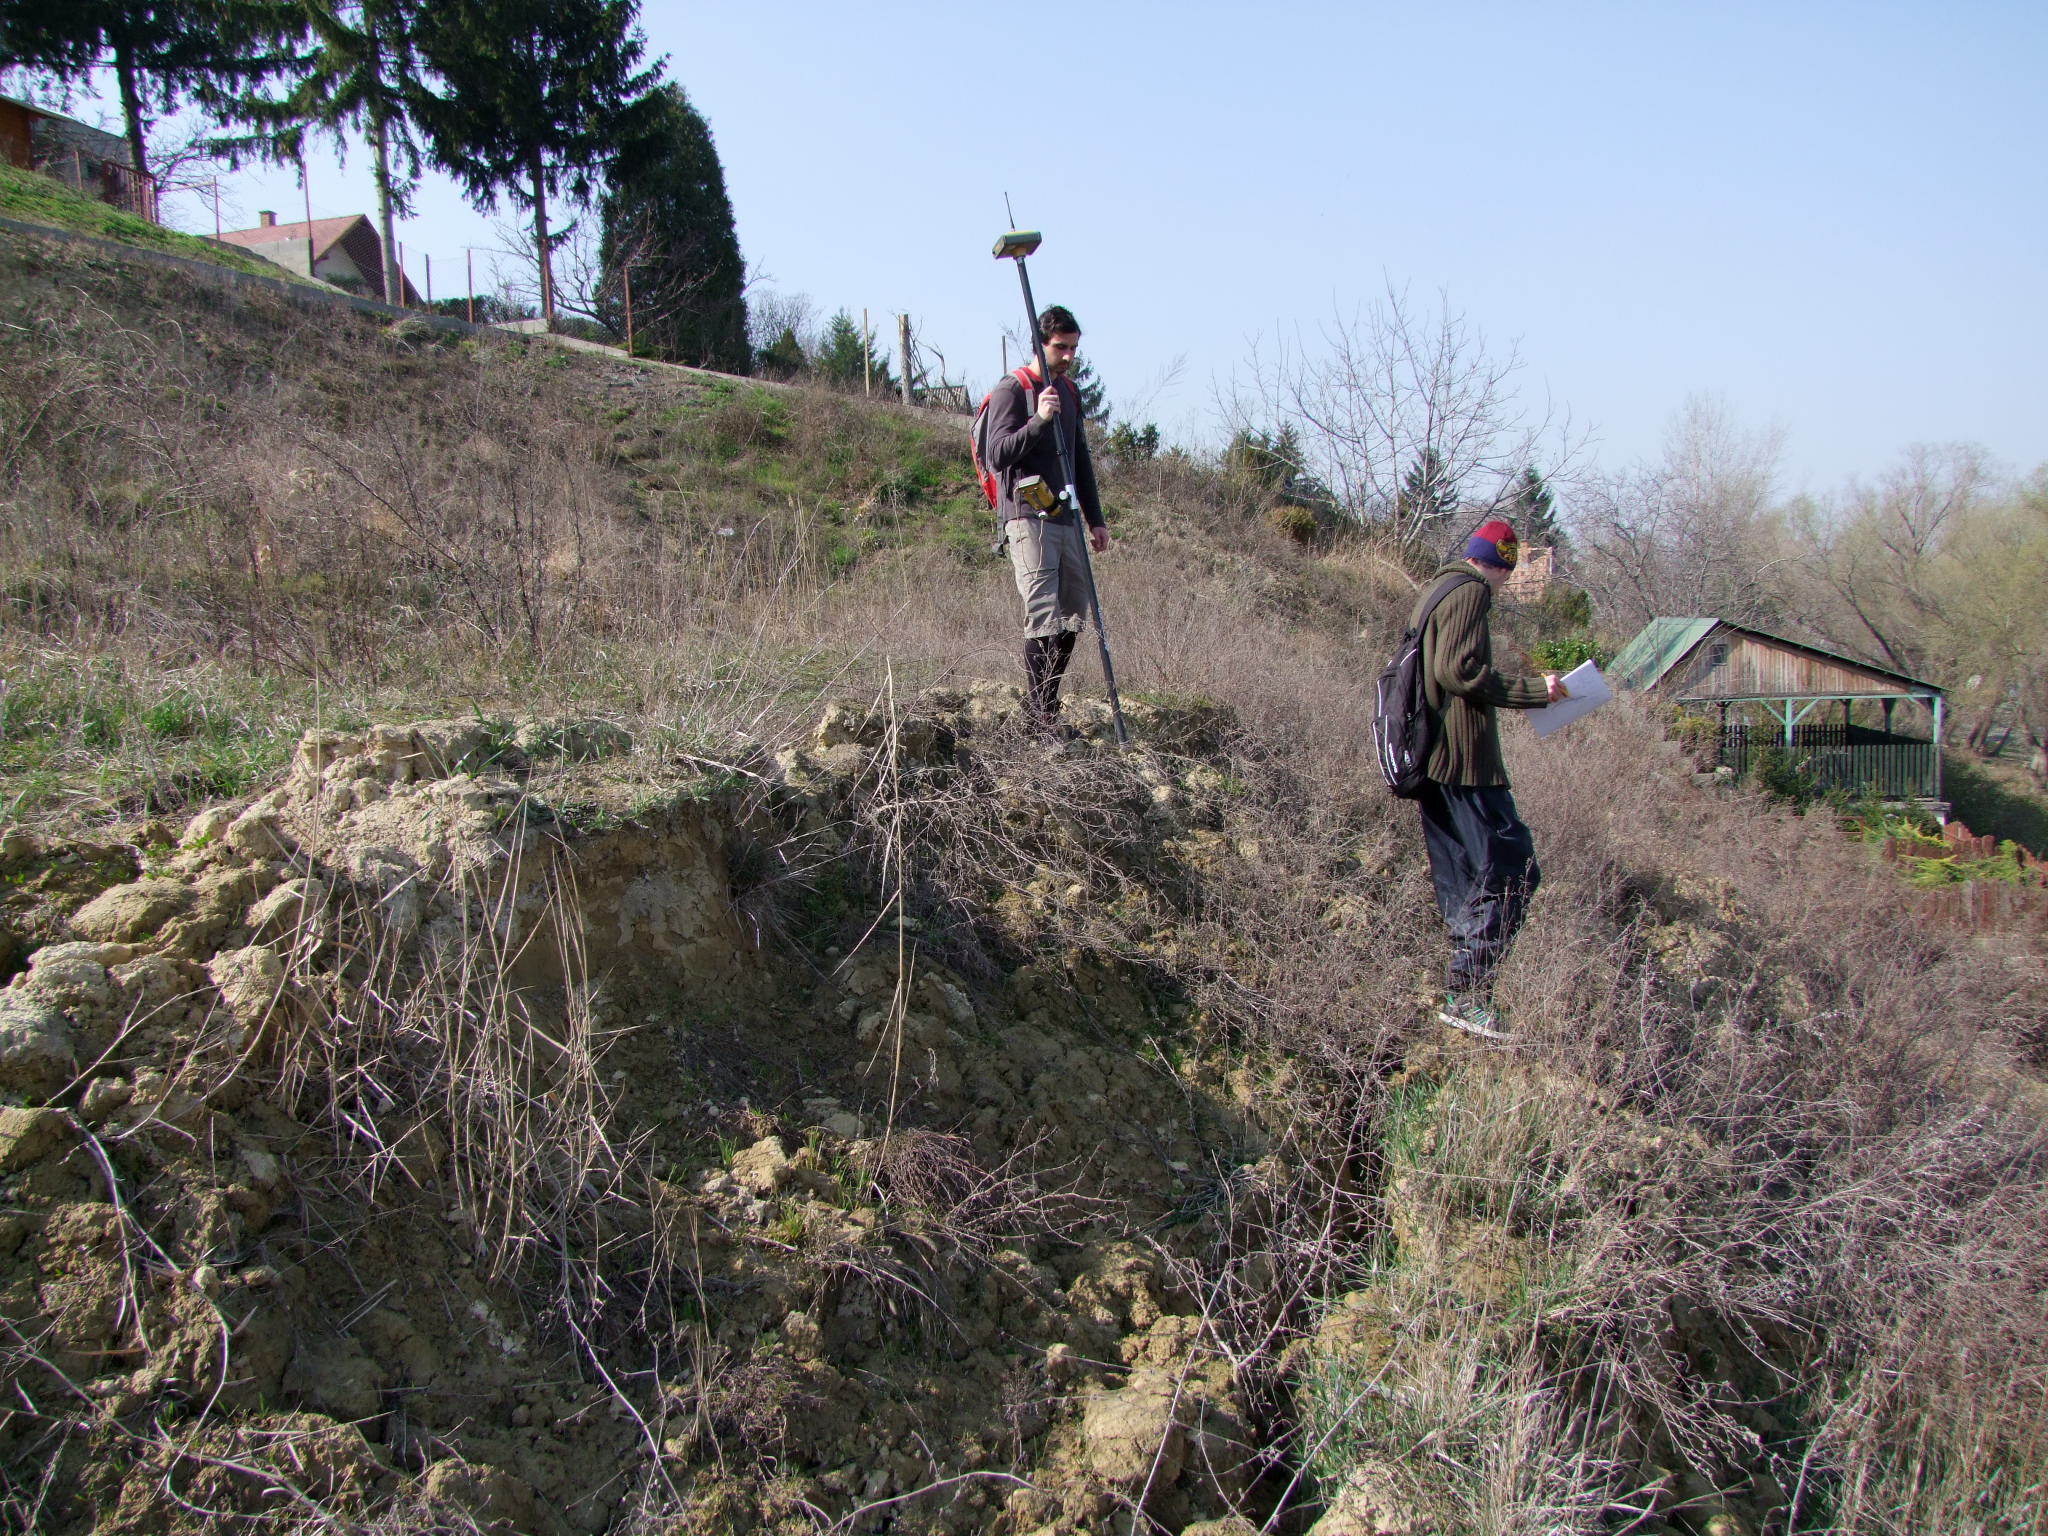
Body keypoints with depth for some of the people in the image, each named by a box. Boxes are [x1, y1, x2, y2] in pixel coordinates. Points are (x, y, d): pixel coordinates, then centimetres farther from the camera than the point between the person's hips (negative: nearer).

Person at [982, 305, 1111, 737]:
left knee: (1073, 613, 7)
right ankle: (1038, 713, -8)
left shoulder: (1069, 393, 19)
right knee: (1043, 615, -13)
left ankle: (1047, 702, 16)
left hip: (1065, 518, 8)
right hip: (1027, 518, -8)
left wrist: (1096, 519, 22)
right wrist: (1039, 421, -25)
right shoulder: (1011, 390, -4)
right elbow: (998, 454, -13)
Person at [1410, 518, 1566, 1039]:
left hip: (1429, 759, 10)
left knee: (1457, 877, 11)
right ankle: (1467, 994, -13)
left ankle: (1464, 995, 12)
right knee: (1511, 869, -9)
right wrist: (1534, 690, -15)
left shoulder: (1432, 593, 22)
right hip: (1464, 760, -10)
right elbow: (1458, 671, -19)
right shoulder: (1470, 592, -7)